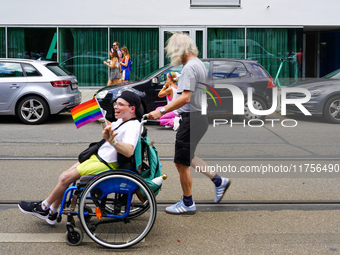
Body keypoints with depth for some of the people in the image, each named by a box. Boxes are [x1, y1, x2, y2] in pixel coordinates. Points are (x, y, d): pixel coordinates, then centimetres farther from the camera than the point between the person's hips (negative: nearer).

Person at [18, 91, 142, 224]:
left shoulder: (133, 126, -23)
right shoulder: (122, 120, 9)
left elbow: (129, 151, -42)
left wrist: (112, 140, -57)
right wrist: (102, 119, 18)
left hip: (105, 165, -10)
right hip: (98, 157, 10)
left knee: (65, 178, -8)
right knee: (64, 177, 8)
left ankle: (43, 207, 12)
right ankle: (51, 213, 20)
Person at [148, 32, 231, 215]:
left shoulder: (189, 67, -18)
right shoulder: (200, 64, 14)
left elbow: (185, 97, -28)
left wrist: (162, 111, -29)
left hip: (192, 119, -10)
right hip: (200, 116, 10)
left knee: (182, 164, 0)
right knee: (186, 158, 22)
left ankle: (188, 204, 12)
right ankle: (219, 181, 26)